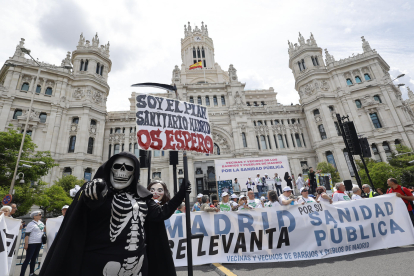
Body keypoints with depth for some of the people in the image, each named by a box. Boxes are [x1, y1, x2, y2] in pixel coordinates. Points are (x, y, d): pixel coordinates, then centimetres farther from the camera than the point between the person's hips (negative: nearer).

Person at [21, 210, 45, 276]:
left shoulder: (41, 223, 10)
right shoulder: (31, 224, -12)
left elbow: (44, 229, 25)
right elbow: (27, 235, -15)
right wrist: (26, 244, -19)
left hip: (39, 243, 7)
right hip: (32, 244, -7)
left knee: (34, 258, 14)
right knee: (28, 259, -3)